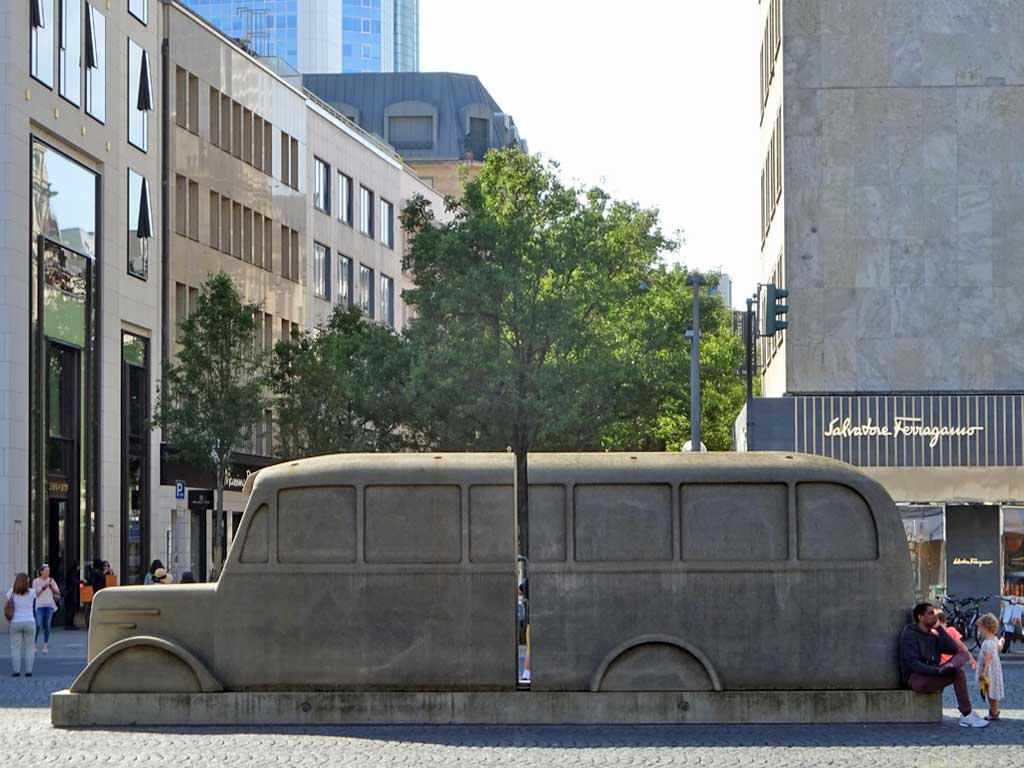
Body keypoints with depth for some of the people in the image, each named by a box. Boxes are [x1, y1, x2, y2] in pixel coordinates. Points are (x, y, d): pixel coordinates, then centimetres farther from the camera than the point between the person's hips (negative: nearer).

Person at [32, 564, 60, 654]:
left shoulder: (51, 581, 9)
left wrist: (51, 586, -9)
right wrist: (43, 588, -13)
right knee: (38, 625, -10)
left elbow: (57, 592, 6)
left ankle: (45, 645, 3)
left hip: (49, 605, 2)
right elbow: (35, 593, -1)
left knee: (47, 625, 0)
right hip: (40, 605, -2)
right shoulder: (36, 581, 2)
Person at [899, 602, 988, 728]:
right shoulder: (910, 635, -6)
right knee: (958, 673, -27)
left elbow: (955, 649, 9)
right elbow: (913, 664, -18)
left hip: (932, 674, 8)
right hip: (916, 678, -8)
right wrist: (938, 670, -29)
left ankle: (950, 667, -29)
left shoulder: (933, 637, 19)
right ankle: (967, 716, -27)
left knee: (963, 654, -2)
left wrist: (939, 628, 6)